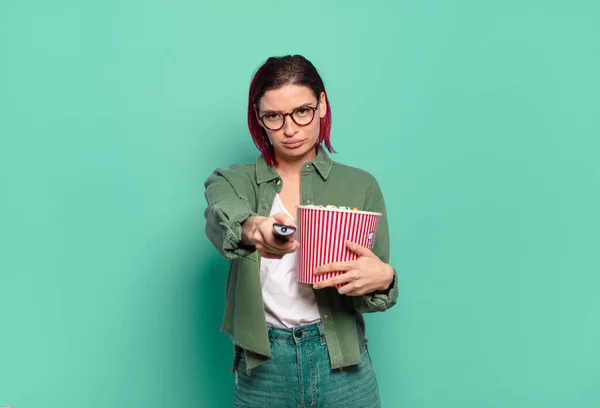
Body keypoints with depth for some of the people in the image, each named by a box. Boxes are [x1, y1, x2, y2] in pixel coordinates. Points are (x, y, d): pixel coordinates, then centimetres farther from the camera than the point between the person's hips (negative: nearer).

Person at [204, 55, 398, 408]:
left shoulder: (361, 186, 1)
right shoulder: (233, 182, 0)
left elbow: (374, 282, 3)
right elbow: (221, 217, -24)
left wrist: (383, 278, -21)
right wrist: (252, 227, -46)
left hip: (342, 367, 1)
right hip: (262, 369, 0)